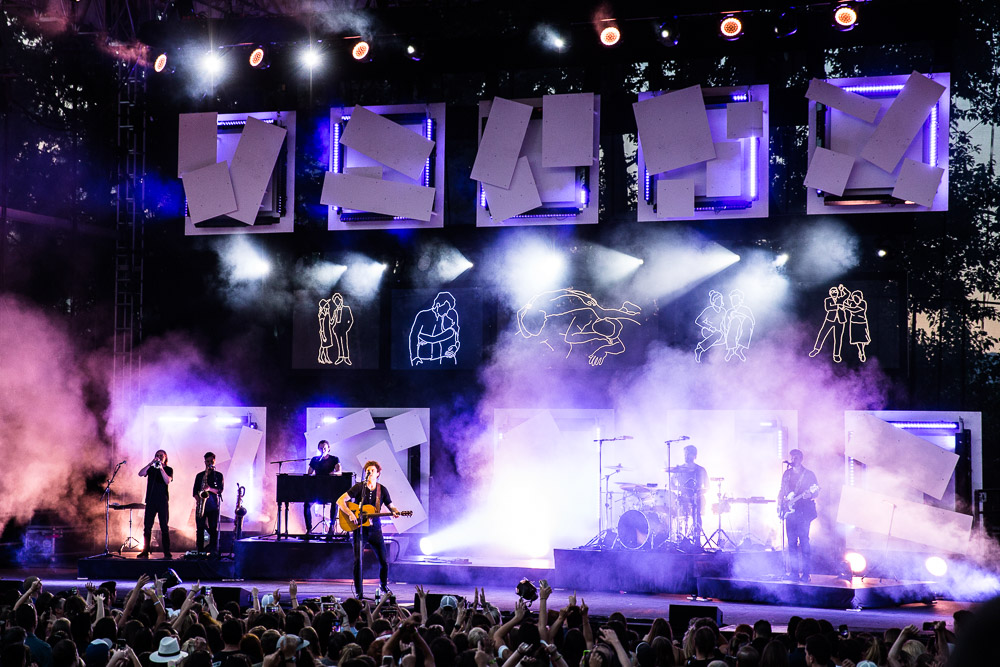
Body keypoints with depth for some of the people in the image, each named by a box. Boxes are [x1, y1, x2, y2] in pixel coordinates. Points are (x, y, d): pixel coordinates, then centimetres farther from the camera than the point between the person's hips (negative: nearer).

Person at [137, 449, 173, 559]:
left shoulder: (168, 469, 8)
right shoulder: (151, 469, 12)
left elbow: (168, 481, -10)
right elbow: (141, 474, -5)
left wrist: (161, 468, -18)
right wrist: (151, 464, -15)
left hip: (163, 501, -2)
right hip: (151, 501, 2)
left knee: (164, 527, -4)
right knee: (147, 526, -1)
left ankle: (167, 552, -4)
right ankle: (145, 551, 2)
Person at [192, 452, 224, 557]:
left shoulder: (218, 475, 10)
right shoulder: (199, 476, 17)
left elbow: (220, 490, -1)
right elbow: (195, 491, 13)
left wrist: (210, 489, -19)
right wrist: (198, 498, -7)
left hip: (213, 505, -2)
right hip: (201, 505, 2)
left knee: (214, 529, -7)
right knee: (200, 528, -2)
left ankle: (214, 551, -8)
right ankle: (200, 551, 0)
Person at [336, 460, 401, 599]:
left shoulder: (382, 490, 4)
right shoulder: (359, 487, -5)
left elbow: (391, 506, 13)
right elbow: (340, 501, -10)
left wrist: (395, 512, -10)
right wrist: (350, 514, -23)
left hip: (375, 529, 3)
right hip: (360, 529, -2)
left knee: (384, 561, 2)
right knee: (358, 560, -10)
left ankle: (384, 586, 27)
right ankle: (359, 592, 0)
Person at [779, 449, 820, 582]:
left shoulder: (809, 474, 1)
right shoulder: (787, 474, 15)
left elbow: (816, 491, 0)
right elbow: (782, 492, 20)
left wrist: (810, 494, -21)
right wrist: (780, 506, 11)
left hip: (803, 511, -5)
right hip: (790, 511, 5)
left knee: (804, 541, -9)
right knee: (791, 542, 4)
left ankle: (805, 573, -8)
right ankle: (793, 571, 9)